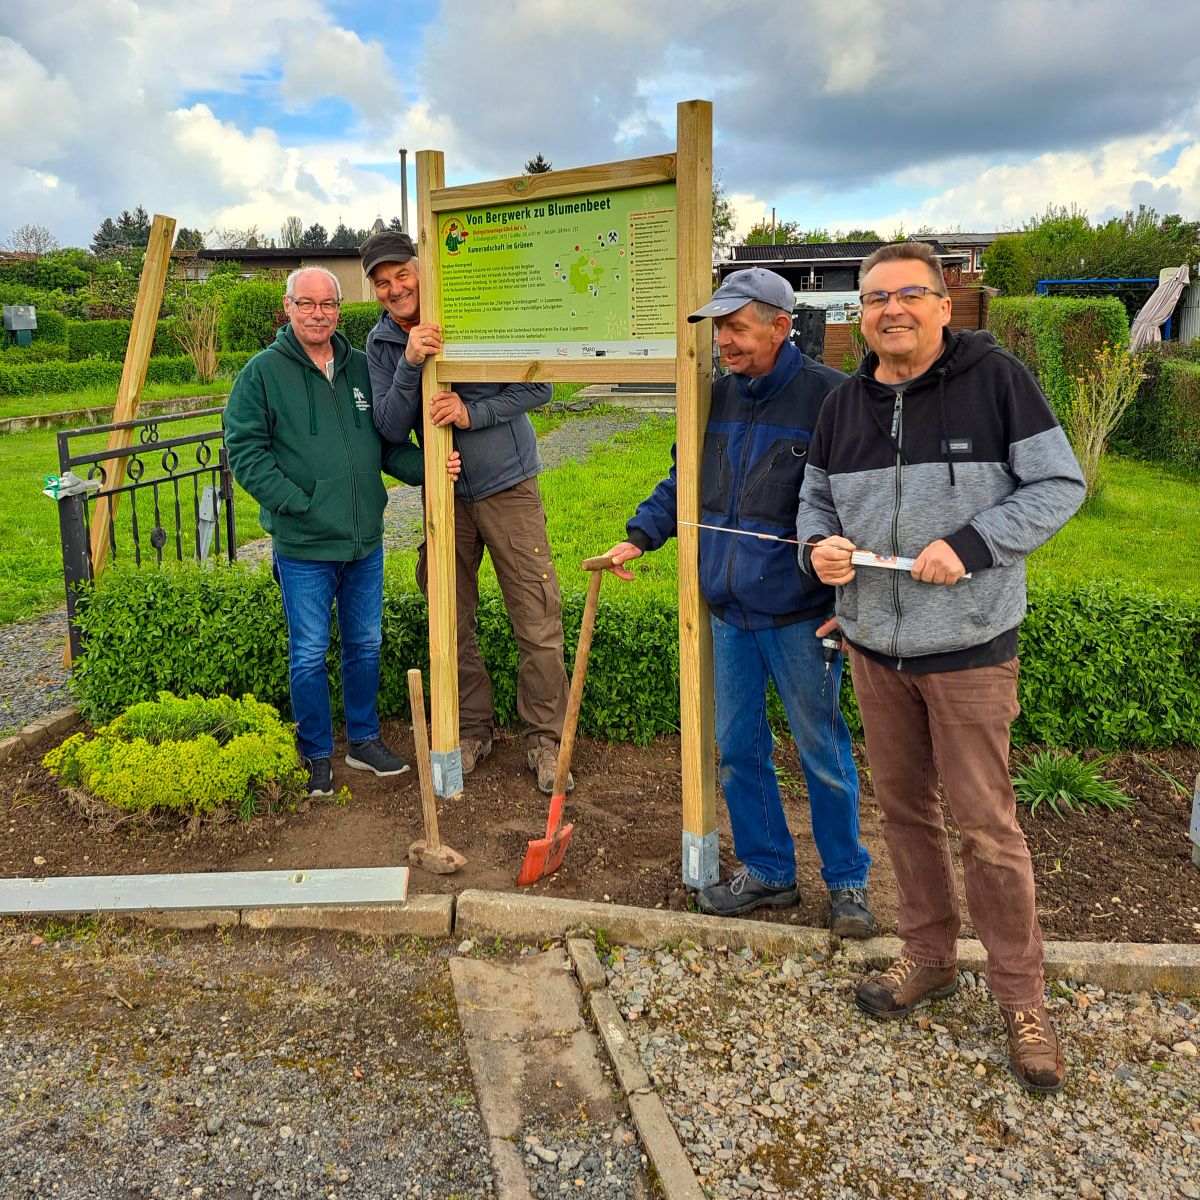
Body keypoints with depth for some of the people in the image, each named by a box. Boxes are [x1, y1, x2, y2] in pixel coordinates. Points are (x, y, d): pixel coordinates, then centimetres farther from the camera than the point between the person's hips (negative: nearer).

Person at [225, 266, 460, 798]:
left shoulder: (361, 367, 7)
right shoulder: (263, 372, -5)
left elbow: (389, 444, 10)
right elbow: (245, 451, -9)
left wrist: (428, 468, -9)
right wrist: (299, 504, -16)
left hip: (365, 543, 5)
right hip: (303, 548, -4)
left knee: (365, 645, 16)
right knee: (309, 655, 5)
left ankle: (364, 741, 33)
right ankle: (317, 755, 22)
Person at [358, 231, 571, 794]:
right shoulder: (381, 343, 1)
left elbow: (537, 386, -9)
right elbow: (391, 429, -9)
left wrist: (472, 413, -21)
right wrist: (410, 365, -23)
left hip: (508, 487, -4)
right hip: (444, 494, 4)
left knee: (538, 624, -3)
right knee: (452, 623, 11)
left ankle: (545, 738, 12)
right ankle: (472, 731, 28)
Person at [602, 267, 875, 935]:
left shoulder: (829, 397, -13)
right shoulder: (717, 396, 6)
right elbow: (684, 482, 18)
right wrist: (639, 537, 4)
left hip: (799, 616, -6)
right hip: (728, 611, 6)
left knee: (823, 752, 8)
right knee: (737, 749, 14)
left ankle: (848, 880, 28)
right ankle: (768, 873, 32)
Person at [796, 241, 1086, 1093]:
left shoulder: (997, 380, -8)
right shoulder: (846, 404, 7)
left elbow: (1059, 484, -8)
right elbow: (816, 498, 16)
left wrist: (971, 546, -20)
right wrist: (819, 544, -7)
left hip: (968, 645, -5)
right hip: (874, 642, 5)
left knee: (986, 822, 1)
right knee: (903, 804, 15)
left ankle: (1022, 996, 18)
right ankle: (929, 956, 33)